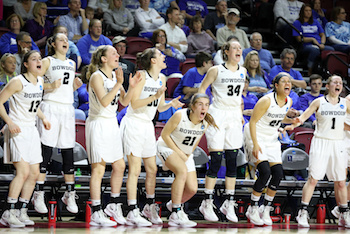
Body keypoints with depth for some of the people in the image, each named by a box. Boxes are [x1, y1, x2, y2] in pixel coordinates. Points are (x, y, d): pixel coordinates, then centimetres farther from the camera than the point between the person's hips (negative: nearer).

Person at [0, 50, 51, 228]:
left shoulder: (40, 81, 9)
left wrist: (43, 117, 12)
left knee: (34, 173, 6)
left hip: (31, 130, 8)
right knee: (23, 171, -17)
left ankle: (22, 212, 14)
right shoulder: (18, 82, -14)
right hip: (17, 131, -8)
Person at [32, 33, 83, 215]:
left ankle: (70, 195, 11)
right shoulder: (47, 61, 1)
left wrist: (76, 84, 7)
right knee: (45, 151, -8)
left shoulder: (71, 64, 19)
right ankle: (38, 195, -4)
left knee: (68, 153, 4)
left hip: (68, 108, 5)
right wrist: (50, 86, -19)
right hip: (51, 107, -5)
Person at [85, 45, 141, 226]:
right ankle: (96, 213, -6)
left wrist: (131, 87, -5)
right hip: (98, 124, -8)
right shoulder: (96, 76, -13)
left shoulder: (115, 76, 10)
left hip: (112, 124, 8)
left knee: (120, 166, 10)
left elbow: (124, 102, 11)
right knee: (98, 169, -8)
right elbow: (104, 101, -24)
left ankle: (114, 205, 24)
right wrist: (118, 84, -27)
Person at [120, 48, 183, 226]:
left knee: (152, 169, 11)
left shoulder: (161, 79, 10)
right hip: (133, 123, -8)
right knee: (135, 169, -9)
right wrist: (155, 96, -26)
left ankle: (150, 206, 27)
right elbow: (134, 103, -19)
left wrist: (171, 104, -3)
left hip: (148, 125, 8)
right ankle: (132, 212, -9)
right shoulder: (142, 75, -13)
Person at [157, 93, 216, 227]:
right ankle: (176, 214, -28)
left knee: (192, 189, -3)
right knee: (182, 171, -33)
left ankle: (174, 204, 30)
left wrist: (188, 154, 0)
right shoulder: (180, 116, -28)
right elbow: (164, 134, -18)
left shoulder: (205, 123, -13)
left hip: (186, 153, 6)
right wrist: (179, 153, -19)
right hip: (167, 147, -6)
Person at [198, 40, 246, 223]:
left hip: (234, 118, 5)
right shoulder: (216, 70, -4)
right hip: (217, 115, -5)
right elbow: (201, 89, 2)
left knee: (232, 161, 3)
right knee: (216, 160, -9)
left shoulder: (242, 71, 11)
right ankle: (207, 203, -1)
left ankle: (229, 203, 9)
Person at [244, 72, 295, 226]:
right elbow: (253, 122, -18)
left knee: (278, 174, -6)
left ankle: (266, 210, 7)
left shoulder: (289, 101, 0)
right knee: (265, 172, -20)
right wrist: (255, 144, -24)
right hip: (256, 136, -7)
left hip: (272, 139, 7)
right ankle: (253, 210, -6)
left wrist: (292, 121, 3)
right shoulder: (266, 100, -21)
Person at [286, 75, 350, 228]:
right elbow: (304, 116, -2)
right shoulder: (319, 102, 1)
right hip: (320, 142, -3)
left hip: (337, 145, 3)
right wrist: (293, 124, -20)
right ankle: (303, 214, -4)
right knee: (313, 179, -9)